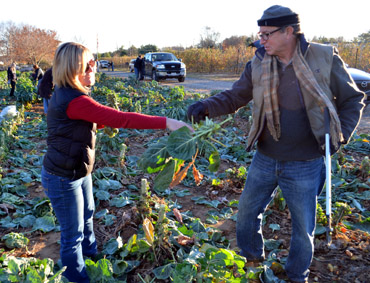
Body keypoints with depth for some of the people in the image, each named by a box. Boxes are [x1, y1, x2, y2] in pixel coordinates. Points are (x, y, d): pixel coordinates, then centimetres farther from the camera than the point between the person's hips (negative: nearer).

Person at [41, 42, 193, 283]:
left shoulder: (66, 94, 1)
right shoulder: (75, 101, -31)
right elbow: (121, 119, -36)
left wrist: (107, 121, -5)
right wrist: (165, 122, -34)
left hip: (80, 171, 10)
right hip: (63, 179, -10)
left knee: (87, 217, 29)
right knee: (73, 233, 9)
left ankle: (93, 257, 53)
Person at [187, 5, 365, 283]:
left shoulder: (325, 59, -12)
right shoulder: (258, 65, -3)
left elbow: (353, 99, 0)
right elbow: (235, 97, 1)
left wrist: (339, 136, -9)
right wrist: (206, 107, -18)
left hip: (304, 165, -3)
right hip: (265, 160, 4)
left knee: (303, 226, 13)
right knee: (247, 210, 17)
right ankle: (252, 258, 45)